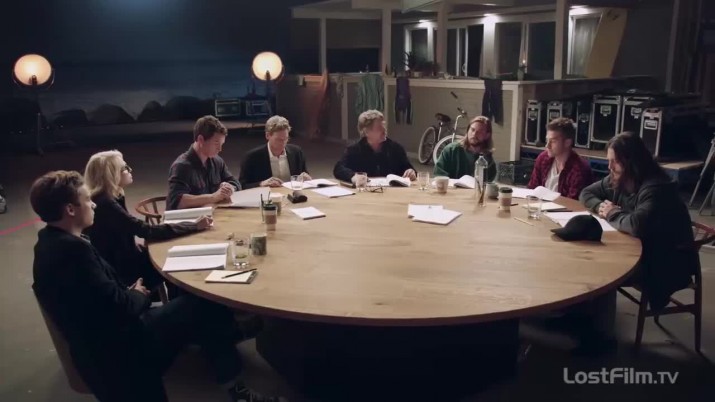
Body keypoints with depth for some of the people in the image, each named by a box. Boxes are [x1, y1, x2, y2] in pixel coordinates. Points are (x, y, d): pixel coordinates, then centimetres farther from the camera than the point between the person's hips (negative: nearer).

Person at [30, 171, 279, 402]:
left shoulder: (52, 241, 6)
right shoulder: (73, 248, -25)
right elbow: (118, 309, -25)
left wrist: (129, 292, 1)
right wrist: (139, 295, -6)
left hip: (101, 344, 10)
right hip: (118, 349, -10)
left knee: (192, 303, 14)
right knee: (207, 306, -1)